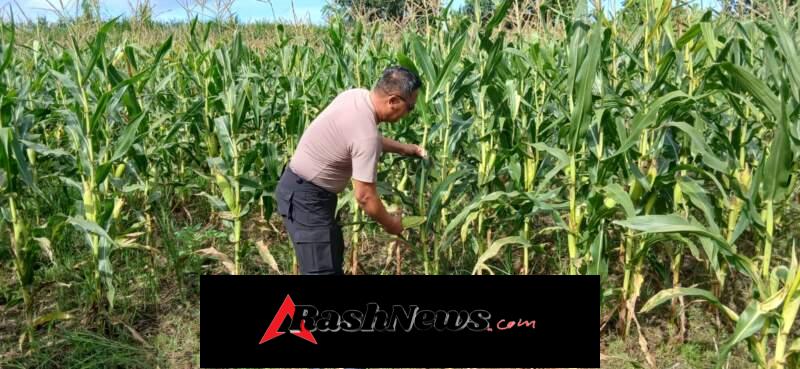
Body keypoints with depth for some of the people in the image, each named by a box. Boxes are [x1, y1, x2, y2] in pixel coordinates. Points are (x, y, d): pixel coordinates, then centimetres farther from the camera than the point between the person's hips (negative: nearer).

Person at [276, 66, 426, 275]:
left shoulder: (357, 95, -1)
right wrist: (390, 223, -6)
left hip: (301, 185, 10)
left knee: (333, 253, 23)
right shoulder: (366, 134, -28)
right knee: (323, 268, -8)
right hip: (305, 197, -10)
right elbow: (365, 197, -23)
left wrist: (405, 148, 15)